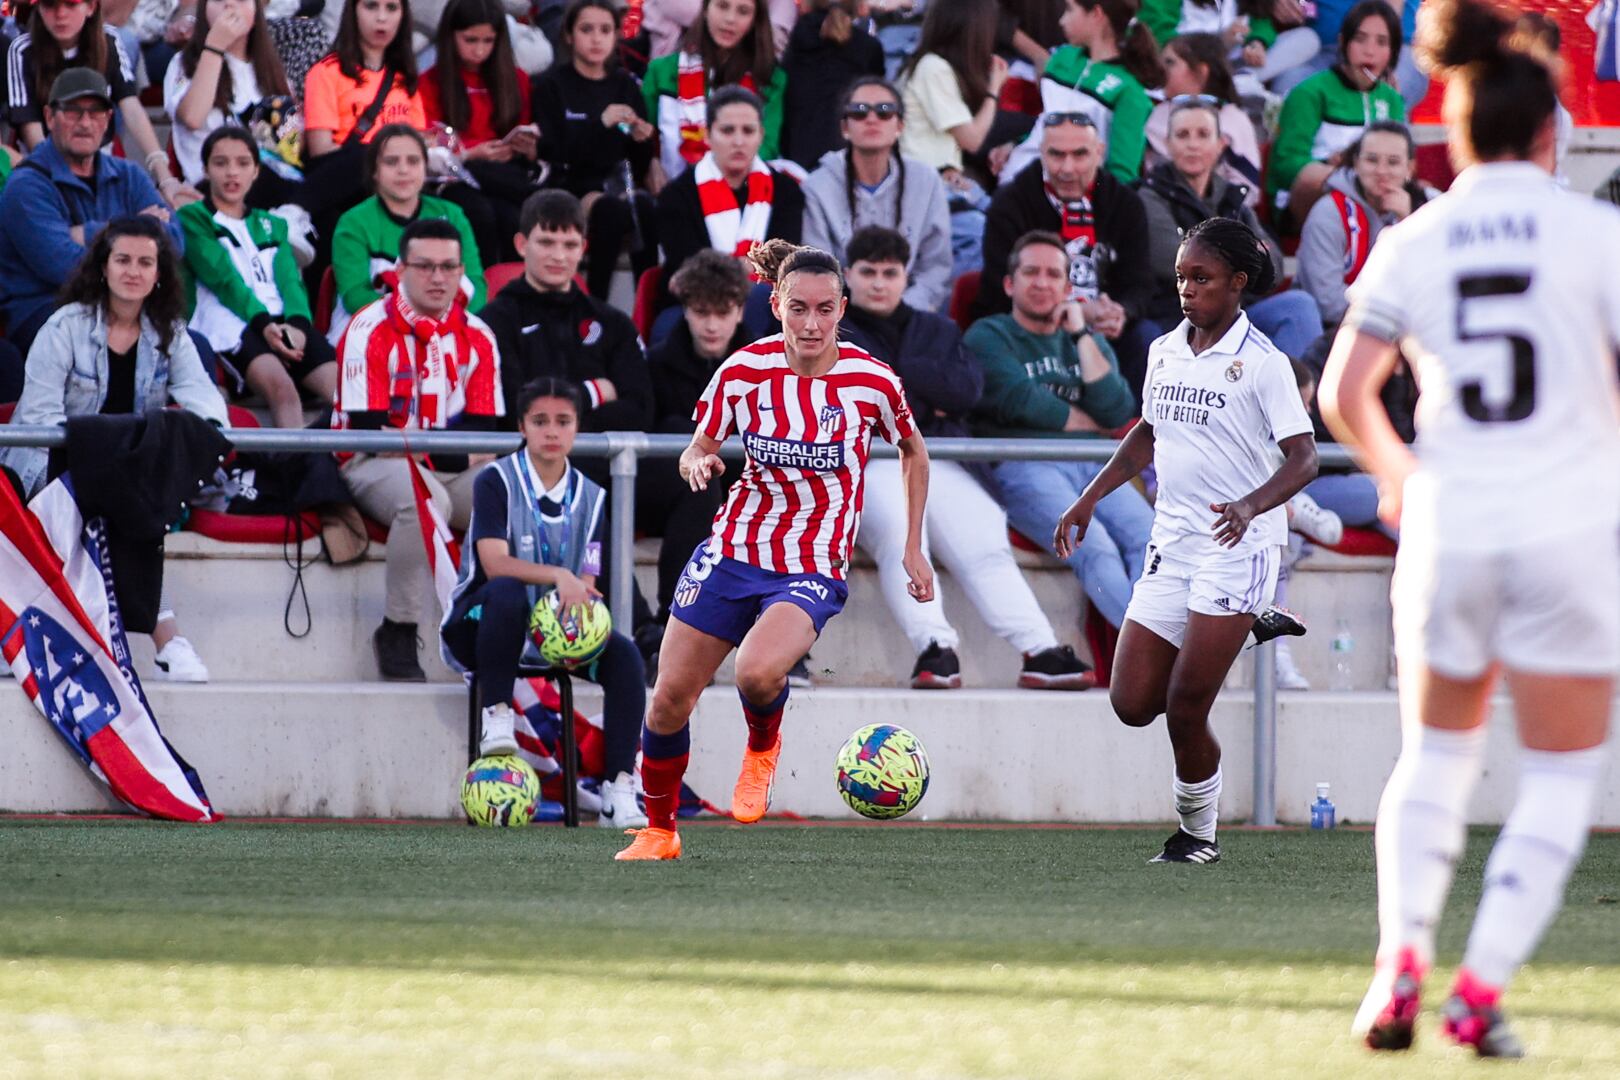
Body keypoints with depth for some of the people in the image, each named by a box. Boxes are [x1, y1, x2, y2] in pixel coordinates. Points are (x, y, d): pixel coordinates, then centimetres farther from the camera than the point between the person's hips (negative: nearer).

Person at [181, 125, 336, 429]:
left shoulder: (272, 226, 31)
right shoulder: (193, 218, 16)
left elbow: (290, 278, 13)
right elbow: (222, 277, 0)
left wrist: (297, 323, -11)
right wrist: (262, 323, -17)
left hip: (283, 322, 5)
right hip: (230, 324, -5)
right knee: (279, 385, -38)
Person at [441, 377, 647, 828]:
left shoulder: (589, 497, 8)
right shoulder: (496, 482, -7)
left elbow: (585, 585, 2)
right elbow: (495, 563, -21)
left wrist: (580, 601, -22)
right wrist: (559, 577, -36)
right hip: (479, 625, -4)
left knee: (623, 655, -22)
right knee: (507, 592, -39)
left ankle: (619, 795, -26)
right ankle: (496, 718, -30)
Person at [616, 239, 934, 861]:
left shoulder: (872, 381, -10)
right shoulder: (743, 371, -6)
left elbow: (912, 452, 9)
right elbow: (700, 449, 7)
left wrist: (914, 548, 7)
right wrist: (698, 464, -17)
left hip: (814, 570, -3)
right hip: (733, 549, 3)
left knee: (758, 673, -31)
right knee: (670, 698, 1)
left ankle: (763, 747, 5)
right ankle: (658, 831, 25)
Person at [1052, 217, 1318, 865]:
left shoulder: (1261, 362, -9)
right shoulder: (1164, 352, 10)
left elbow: (1303, 457, -13)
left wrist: (1250, 505, -30)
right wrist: (1090, 499, 22)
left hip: (1236, 550, -7)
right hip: (1171, 545, 7)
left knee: (1185, 708, -11)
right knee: (1132, 704, 2)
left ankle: (1199, 833, 8)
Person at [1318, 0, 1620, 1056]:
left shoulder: (1412, 245, 4)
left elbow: (1344, 394, 1)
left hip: (1451, 526, 3)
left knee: (1435, 752, 20)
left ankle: (1401, 957, 2)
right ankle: (1483, 988, -4)